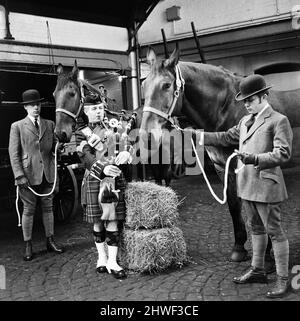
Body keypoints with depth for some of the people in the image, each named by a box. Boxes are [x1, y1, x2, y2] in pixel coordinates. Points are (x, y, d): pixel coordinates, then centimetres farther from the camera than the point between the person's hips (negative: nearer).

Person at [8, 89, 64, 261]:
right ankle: (28, 245, 14)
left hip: (47, 174, 3)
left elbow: (55, 147, 14)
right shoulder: (17, 126, 2)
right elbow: (14, 153, -3)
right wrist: (20, 175, -12)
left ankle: (50, 240, 22)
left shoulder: (50, 124, 11)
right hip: (29, 174, -3)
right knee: (29, 210, 4)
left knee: (48, 207, 10)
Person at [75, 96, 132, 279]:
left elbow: (126, 142, 1)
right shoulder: (81, 134, 4)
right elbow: (87, 158, -11)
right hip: (94, 181, -1)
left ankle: (112, 262, 7)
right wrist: (103, 168, -30)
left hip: (115, 179, 1)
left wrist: (125, 152, -25)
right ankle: (102, 258, 25)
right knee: (97, 222, 8)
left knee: (113, 221, -1)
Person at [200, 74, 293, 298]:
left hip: (266, 185, -7)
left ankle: (283, 280, 14)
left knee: (275, 232, 2)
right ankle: (257, 271, 33)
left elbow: (283, 154, -18)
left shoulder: (279, 121, -9)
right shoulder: (246, 121, 13)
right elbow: (227, 137, 18)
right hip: (247, 185, 8)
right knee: (256, 229, 19)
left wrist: (255, 159, -31)